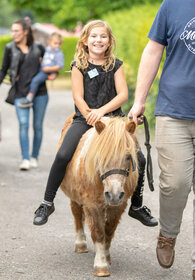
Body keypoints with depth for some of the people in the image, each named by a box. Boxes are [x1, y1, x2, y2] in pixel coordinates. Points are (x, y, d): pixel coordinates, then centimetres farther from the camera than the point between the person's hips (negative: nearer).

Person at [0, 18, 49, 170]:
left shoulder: (38, 47, 5)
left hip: (40, 91, 1)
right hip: (21, 92, -1)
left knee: (38, 125, 4)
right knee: (23, 124, -14)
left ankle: (34, 157, 17)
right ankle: (25, 159, -15)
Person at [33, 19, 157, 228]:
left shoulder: (115, 65, 6)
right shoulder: (79, 66, 2)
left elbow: (123, 95, -3)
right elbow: (78, 97, -4)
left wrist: (101, 111, -16)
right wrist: (91, 119, -15)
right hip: (84, 119, -2)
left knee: (138, 158, -11)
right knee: (63, 156, -24)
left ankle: (137, 205, 10)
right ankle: (47, 203, -8)